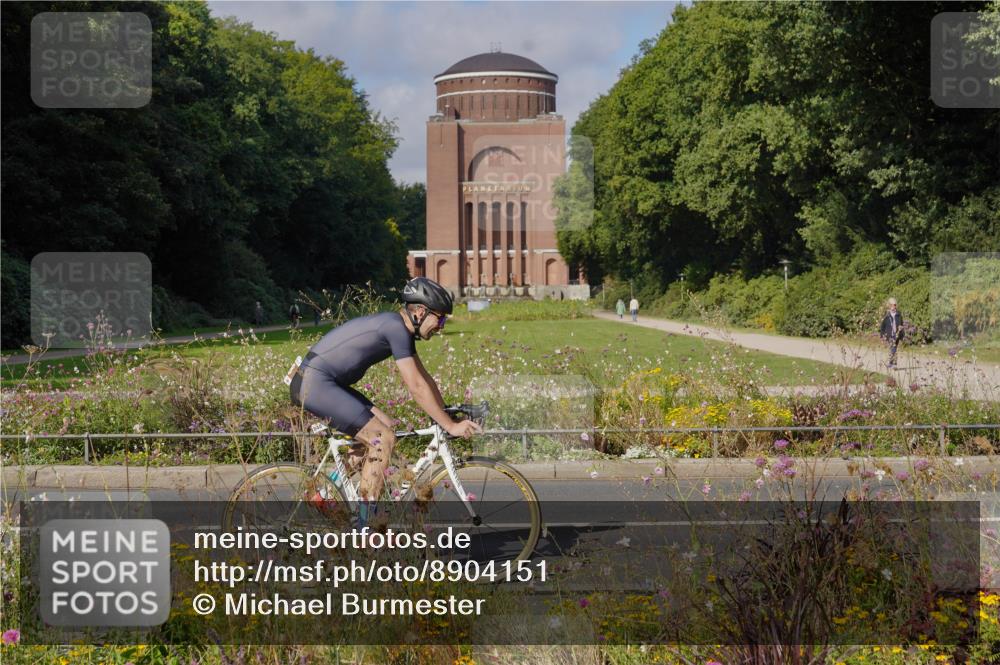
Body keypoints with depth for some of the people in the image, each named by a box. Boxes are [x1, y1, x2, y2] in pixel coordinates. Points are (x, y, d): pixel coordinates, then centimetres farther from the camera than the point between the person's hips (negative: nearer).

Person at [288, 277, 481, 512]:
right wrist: (450, 426, -15)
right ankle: (367, 522, -9)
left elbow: (424, 378, 20)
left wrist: (449, 415, 16)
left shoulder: (401, 329, 12)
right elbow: (416, 387, -18)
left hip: (323, 383, 10)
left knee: (387, 426, 9)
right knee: (383, 438, -13)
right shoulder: (395, 327, -18)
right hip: (315, 384, -10)